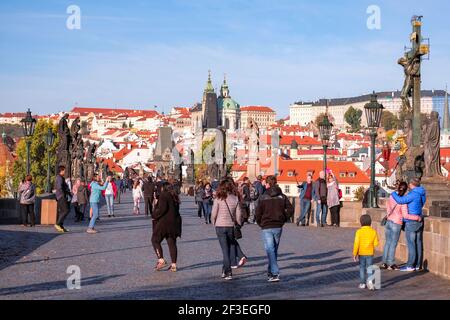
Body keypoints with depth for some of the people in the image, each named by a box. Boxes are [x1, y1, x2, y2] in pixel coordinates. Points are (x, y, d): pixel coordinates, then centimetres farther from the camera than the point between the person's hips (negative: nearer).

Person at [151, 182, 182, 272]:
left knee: (155, 240, 5)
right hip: (174, 223, 8)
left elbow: (162, 209, -21)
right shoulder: (174, 196, 13)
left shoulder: (163, 195, -12)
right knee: (172, 243, 9)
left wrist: (154, 216, -8)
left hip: (164, 222, -8)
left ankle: (161, 260, -7)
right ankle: (174, 265, 8)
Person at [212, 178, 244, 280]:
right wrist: (238, 224, 15)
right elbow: (238, 215, -1)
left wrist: (214, 224, 12)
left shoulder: (218, 199, -7)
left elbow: (213, 215, -6)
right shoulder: (235, 199, -2)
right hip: (231, 226, 1)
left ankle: (228, 272, 1)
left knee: (225, 249, 3)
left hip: (220, 227, -1)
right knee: (232, 245, 18)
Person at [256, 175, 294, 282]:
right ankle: (271, 271, 28)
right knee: (274, 249, 17)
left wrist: (261, 224, 9)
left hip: (267, 227, -3)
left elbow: (258, 213, -7)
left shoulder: (263, 197, -6)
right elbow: (290, 210, -3)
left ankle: (275, 273, -16)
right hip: (278, 227, 4)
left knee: (270, 250, -5)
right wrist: (283, 220, 8)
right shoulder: (282, 197, 3)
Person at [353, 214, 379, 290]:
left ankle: (362, 283, 16)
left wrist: (355, 254, -3)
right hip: (370, 253, 1)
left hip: (361, 253, 0)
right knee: (370, 268, 5)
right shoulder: (373, 231, -5)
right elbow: (376, 243, -3)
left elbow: (356, 244, -11)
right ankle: (370, 280, -16)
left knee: (362, 268, 12)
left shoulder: (359, 232, -10)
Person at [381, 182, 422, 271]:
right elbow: (405, 215, -22)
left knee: (387, 243, 13)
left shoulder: (392, 196, -1)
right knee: (393, 244, 5)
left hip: (388, 222, 6)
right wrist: (417, 217, -12)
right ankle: (391, 264, 10)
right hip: (396, 224, -5)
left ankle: (384, 263, 16)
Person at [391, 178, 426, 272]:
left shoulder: (413, 194, -18)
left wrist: (393, 193, -7)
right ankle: (418, 265, 13)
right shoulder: (422, 194, 9)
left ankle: (411, 266, -1)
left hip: (411, 222, -8)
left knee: (411, 244, -4)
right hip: (419, 221, 8)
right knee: (419, 244, 9)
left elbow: (400, 200, -25)